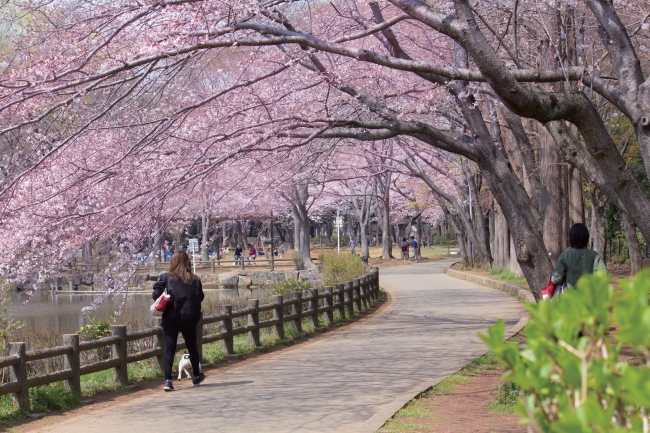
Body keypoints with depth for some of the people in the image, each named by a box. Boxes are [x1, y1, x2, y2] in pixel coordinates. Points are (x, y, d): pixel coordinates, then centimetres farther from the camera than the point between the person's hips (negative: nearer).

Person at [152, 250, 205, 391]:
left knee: (169, 349, 0)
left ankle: (167, 380, -13)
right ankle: (196, 376, 35)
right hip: (189, 319, 2)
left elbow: (156, 295, -14)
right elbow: (200, 298, 2)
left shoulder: (166, 278, -8)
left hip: (170, 319, -2)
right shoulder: (195, 280, -3)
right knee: (192, 347, 19)